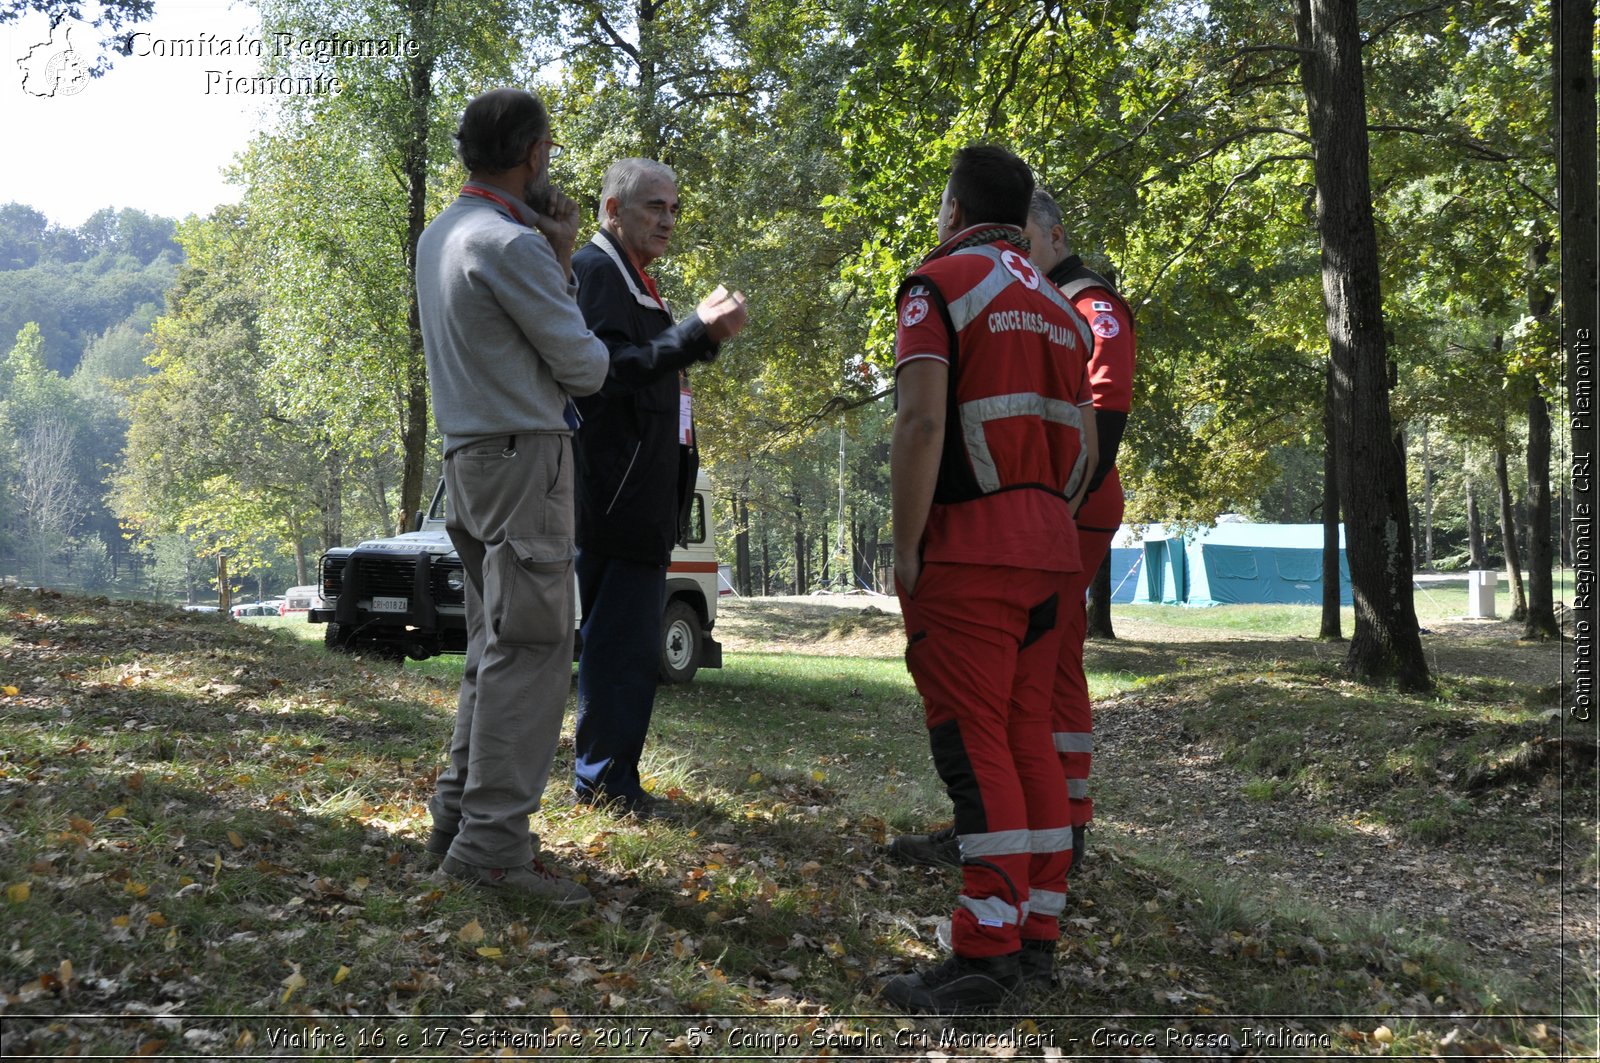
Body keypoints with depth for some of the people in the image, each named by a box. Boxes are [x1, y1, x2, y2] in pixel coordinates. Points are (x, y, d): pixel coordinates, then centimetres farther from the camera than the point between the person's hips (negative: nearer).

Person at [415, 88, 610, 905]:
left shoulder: (439, 237, 15)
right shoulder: (511, 244, -14)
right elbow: (583, 365, -10)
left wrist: (557, 257, 12)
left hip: (470, 455, 10)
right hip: (524, 454, -10)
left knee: (496, 643, 16)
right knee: (531, 646, -9)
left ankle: (460, 811, 19)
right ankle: (492, 843, -10)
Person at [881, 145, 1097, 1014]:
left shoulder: (940, 284, -5)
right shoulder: (1058, 307, 19)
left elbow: (923, 422, -17)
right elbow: (1086, 441, 17)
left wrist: (903, 545, -13)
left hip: (968, 548, -8)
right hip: (1047, 547, 8)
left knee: (974, 742, -9)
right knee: (1028, 737, 11)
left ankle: (987, 951, -9)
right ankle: (1038, 927, 16)